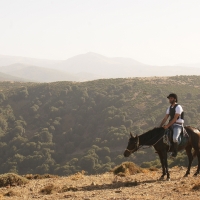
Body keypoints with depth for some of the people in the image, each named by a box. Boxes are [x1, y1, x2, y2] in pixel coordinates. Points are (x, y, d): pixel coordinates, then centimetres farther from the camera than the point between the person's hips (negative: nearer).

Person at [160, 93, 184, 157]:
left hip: (178, 125, -9)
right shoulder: (169, 108, 13)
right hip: (171, 125, 9)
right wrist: (160, 126, -1)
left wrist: (167, 125, -23)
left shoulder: (178, 107, -12)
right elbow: (165, 118, 11)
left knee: (174, 138, -32)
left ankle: (175, 152, -14)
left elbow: (175, 118, -19)